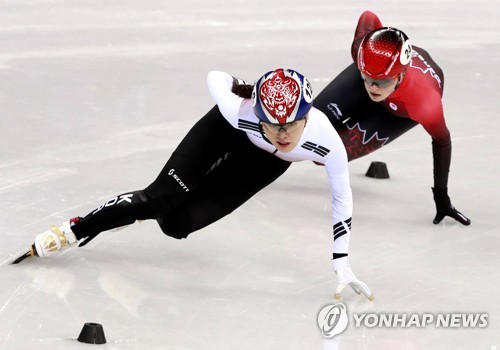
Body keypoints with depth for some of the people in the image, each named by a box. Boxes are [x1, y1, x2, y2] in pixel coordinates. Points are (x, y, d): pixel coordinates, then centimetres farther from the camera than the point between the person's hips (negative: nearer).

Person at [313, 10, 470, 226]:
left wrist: (441, 194, -19)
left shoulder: (426, 104, -48)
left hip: (402, 110, -2)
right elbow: (368, 18, -19)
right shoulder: (365, 50, -43)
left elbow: (441, 140, -27)